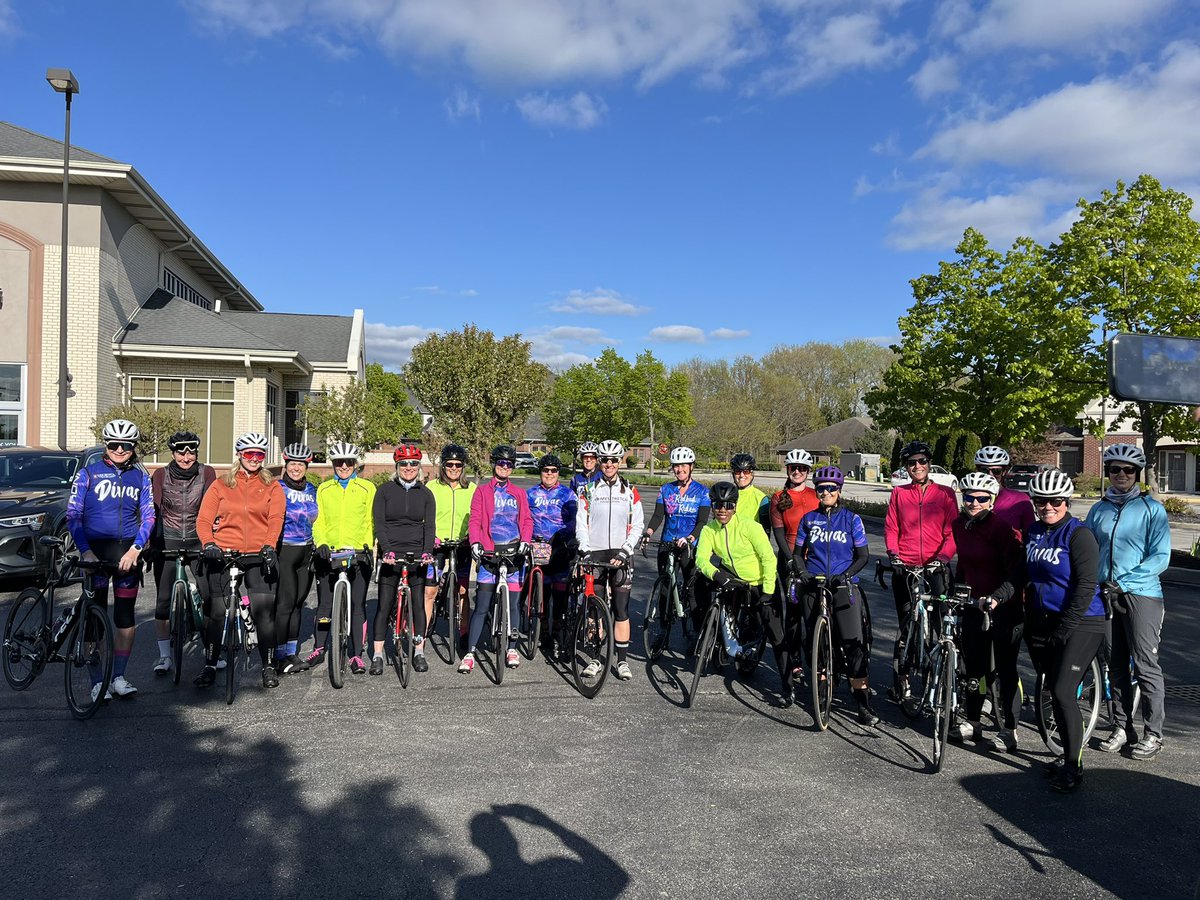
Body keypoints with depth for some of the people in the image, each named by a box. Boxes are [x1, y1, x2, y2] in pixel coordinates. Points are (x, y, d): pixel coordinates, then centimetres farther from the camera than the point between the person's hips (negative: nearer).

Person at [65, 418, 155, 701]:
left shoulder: (141, 477, 8)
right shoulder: (88, 473, 2)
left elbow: (148, 516, 5)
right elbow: (73, 515, 0)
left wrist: (135, 549, -9)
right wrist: (85, 550, -11)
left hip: (127, 552, 2)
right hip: (95, 549, -2)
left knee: (125, 616, 4)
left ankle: (119, 677, 15)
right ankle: (97, 682, 6)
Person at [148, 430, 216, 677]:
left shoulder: (207, 473, -2)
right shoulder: (160, 475, -2)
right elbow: (153, 509, -7)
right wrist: (151, 544, -16)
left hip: (197, 541, 0)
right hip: (167, 542, 0)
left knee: (210, 596, -5)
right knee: (163, 600, 1)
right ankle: (164, 656, 13)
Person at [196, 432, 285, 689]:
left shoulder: (272, 487, 10)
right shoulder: (220, 485, 11)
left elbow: (275, 519, -4)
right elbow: (204, 519, 3)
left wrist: (269, 545, -21)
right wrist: (208, 543, -16)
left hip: (259, 556, -1)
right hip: (223, 554, 1)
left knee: (264, 612, -7)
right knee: (218, 613, 2)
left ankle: (268, 667, 6)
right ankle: (210, 665, 18)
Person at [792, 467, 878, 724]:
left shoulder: (852, 519, 3)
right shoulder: (809, 519, 8)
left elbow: (862, 556, 2)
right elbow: (798, 552, 12)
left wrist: (846, 574, -14)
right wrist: (802, 572, -7)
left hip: (844, 587, -2)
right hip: (814, 587, 2)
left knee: (854, 644, -10)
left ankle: (864, 704, -4)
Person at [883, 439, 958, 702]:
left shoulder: (945, 493, 6)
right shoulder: (899, 493, 10)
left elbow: (952, 531, 2)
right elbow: (890, 528, 8)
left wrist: (944, 555, -13)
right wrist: (893, 553, -7)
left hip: (935, 567, -1)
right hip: (904, 568, 1)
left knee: (942, 622, -6)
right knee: (906, 625, 4)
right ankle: (900, 677, 13)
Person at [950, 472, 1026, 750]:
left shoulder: (1002, 527, -17)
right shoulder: (959, 526, 3)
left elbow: (1018, 573, -22)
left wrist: (996, 597, -33)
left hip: (1005, 607, -6)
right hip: (973, 604, 6)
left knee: (1005, 670, 2)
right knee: (973, 665, 13)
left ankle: (1009, 730, 14)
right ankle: (973, 722, 26)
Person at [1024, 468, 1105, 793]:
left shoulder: (1079, 534, -12)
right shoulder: (1033, 532, 8)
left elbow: (1086, 586, -16)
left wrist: (1065, 629, -17)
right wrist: (1030, 624, 15)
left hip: (1080, 624, -7)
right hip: (1044, 623, 7)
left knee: (1062, 692, -13)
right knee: (1055, 693, 12)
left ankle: (1074, 766, 0)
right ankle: (1069, 757, 25)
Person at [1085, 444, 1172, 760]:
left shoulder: (1152, 509, -2)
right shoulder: (1098, 510, 11)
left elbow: (1160, 557, -8)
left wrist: (1123, 582, -16)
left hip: (1141, 594, -4)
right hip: (1105, 594, 4)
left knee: (1146, 665, -2)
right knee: (1115, 666, 9)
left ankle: (1153, 733, 9)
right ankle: (1123, 726, 20)